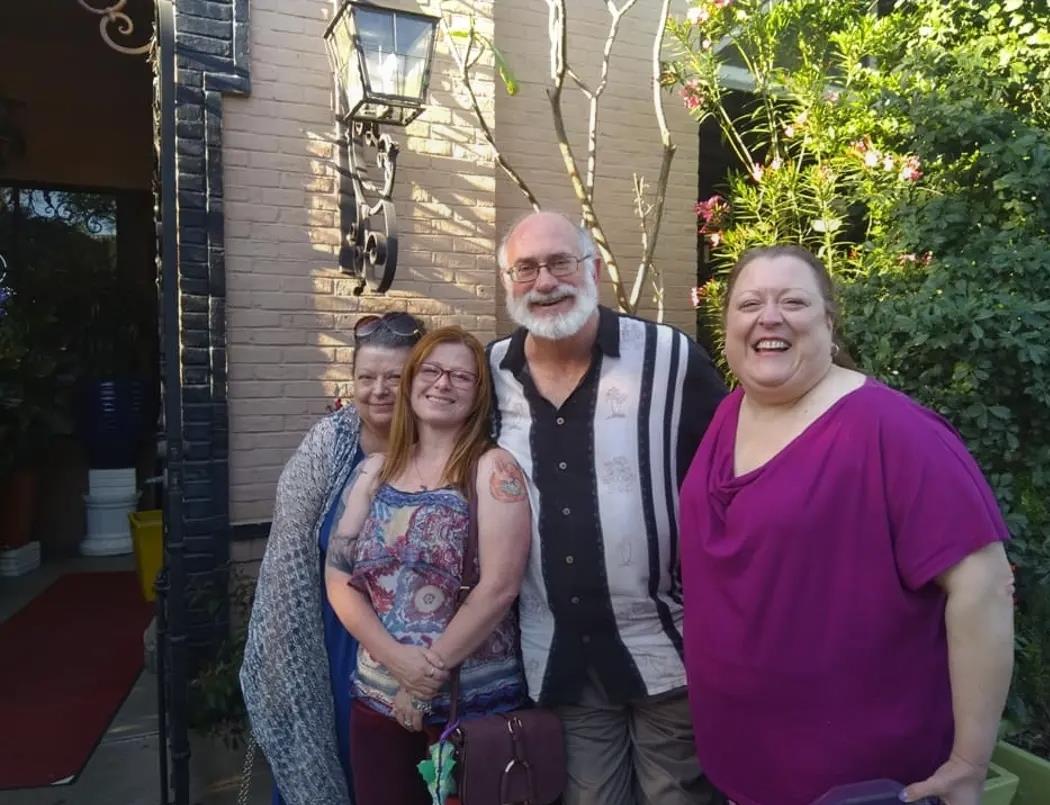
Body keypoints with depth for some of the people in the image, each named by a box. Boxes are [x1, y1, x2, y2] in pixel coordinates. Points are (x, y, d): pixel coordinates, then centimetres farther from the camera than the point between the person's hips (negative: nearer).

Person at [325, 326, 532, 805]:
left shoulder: (492, 468, -9)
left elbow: (500, 586, -16)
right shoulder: (374, 472, 4)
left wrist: (432, 666, -13)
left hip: (474, 698, -3)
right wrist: (396, 657, -11)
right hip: (379, 696, 4)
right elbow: (339, 578, 1)